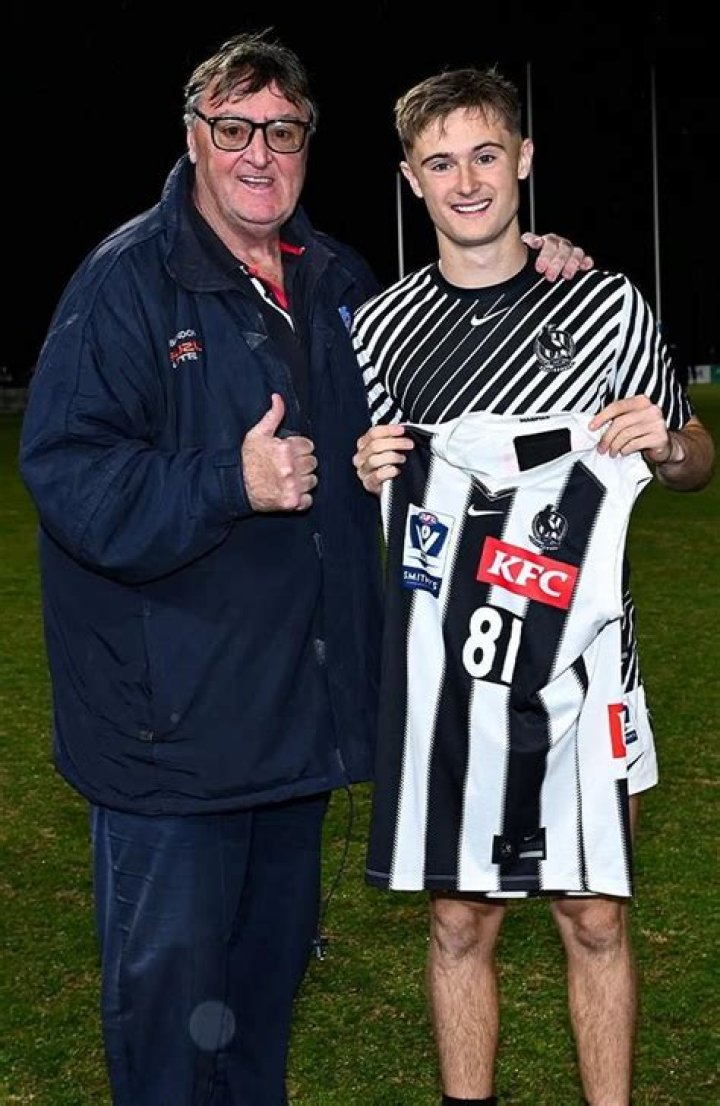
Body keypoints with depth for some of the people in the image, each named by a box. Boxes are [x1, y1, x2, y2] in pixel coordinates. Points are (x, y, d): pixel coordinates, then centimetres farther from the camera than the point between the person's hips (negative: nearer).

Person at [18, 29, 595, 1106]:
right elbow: (67, 473, -18)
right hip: (171, 713, -6)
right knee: (169, 968, 1)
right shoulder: (128, 279, -12)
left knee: (275, 949, 21)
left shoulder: (337, 279, 9)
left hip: (303, 699, 7)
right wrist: (231, 483, -29)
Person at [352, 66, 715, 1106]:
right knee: (459, 916, 9)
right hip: (440, 667, 1)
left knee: (596, 913, 7)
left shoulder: (607, 304, 1)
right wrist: (365, 475, -5)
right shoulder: (380, 327, 6)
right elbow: (358, 506, 17)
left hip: (575, 663, -1)